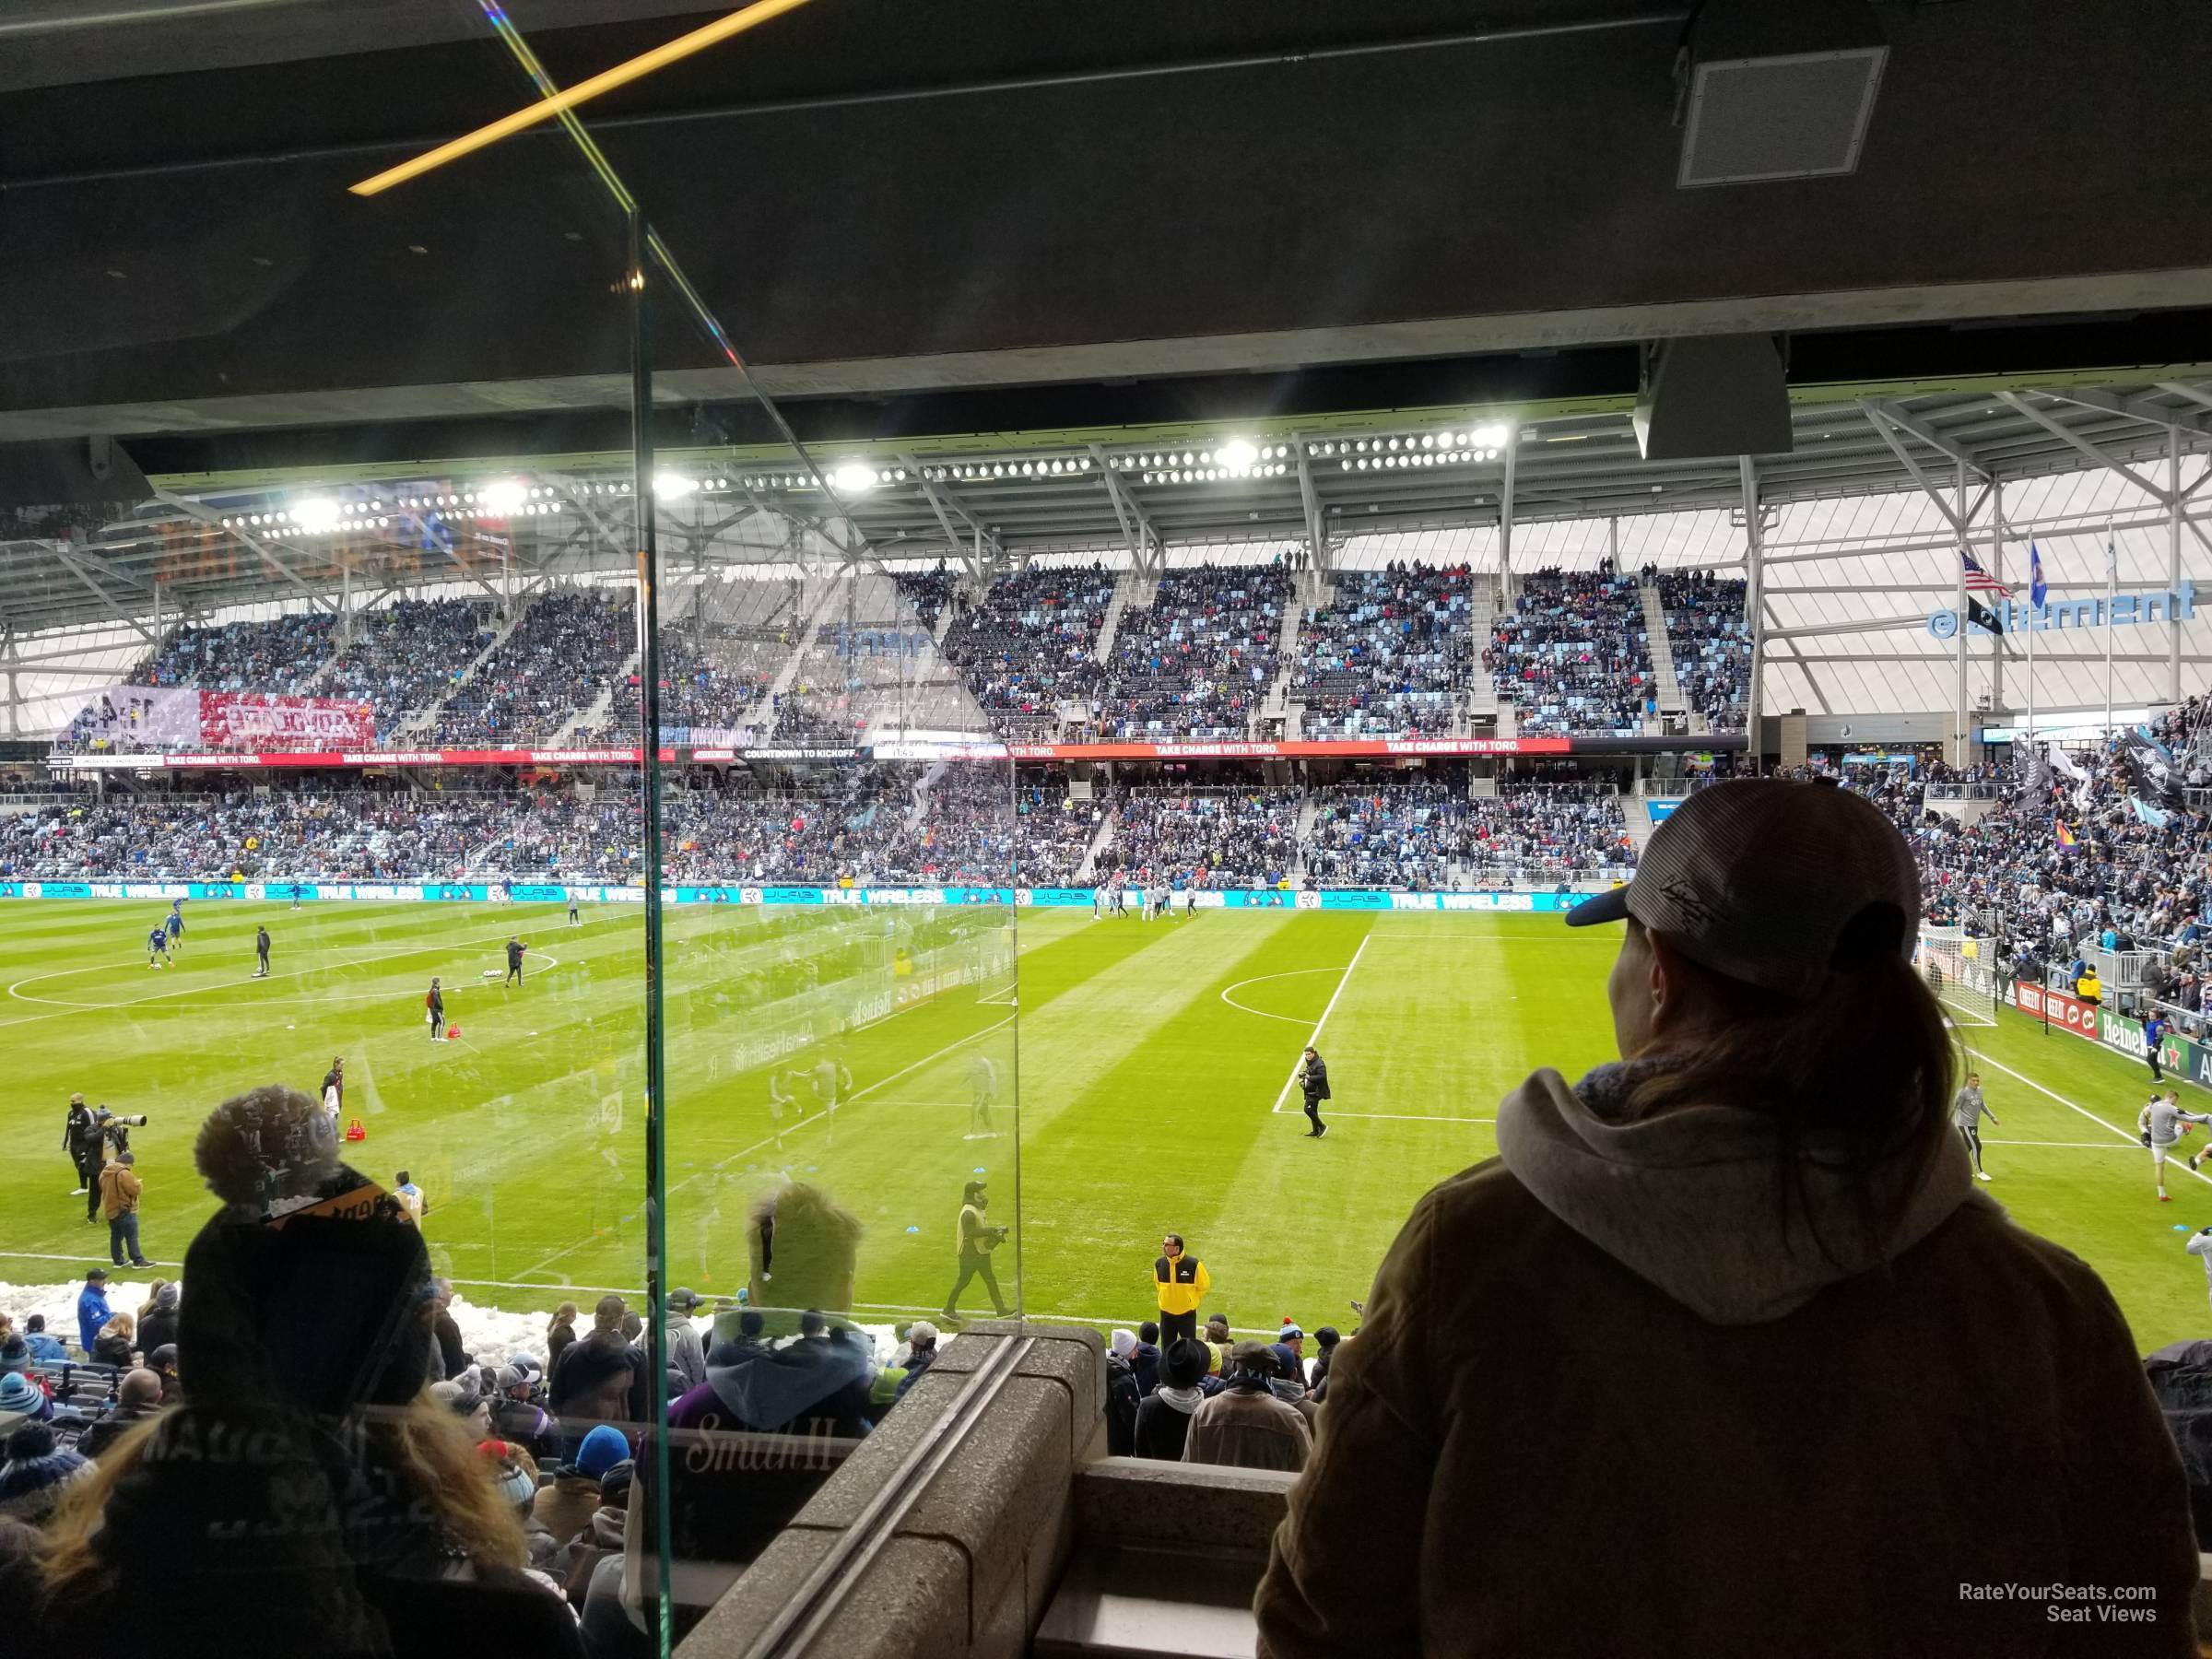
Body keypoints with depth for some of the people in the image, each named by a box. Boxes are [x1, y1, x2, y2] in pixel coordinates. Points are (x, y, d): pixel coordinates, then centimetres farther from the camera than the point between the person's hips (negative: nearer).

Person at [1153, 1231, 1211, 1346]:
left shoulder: (1193, 1264, -18)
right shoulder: (1159, 1263, -7)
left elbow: (1204, 1285, -3)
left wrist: (1192, 1300, 1)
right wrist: (1166, 1298, 10)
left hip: (1187, 1314, -3)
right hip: (1166, 1314, 3)